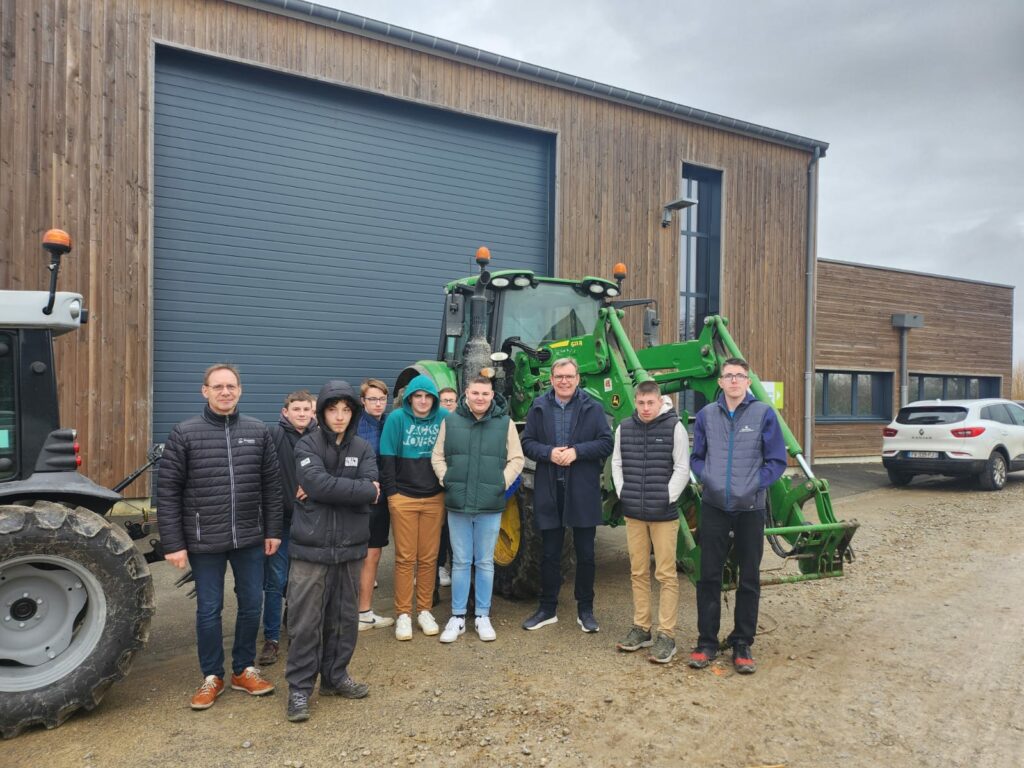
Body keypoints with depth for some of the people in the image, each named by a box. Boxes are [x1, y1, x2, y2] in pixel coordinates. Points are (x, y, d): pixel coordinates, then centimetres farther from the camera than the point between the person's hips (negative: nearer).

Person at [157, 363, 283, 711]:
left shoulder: (258, 432, 2)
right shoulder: (184, 433, -6)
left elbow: (271, 485, 6)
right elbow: (168, 492, -6)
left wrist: (272, 531, 5)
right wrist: (173, 543, -9)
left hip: (250, 539, 3)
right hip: (205, 541, -2)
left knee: (251, 605, 12)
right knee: (209, 609, 10)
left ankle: (244, 670, 31)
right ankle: (212, 676, 28)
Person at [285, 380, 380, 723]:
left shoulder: (363, 448, 7)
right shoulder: (307, 445, -3)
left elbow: (373, 488, -8)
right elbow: (317, 484, -19)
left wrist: (331, 489, -16)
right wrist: (360, 490, -14)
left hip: (350, 547, 4)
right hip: (311, 548, -3)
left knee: (344, 618, 13)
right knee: (305, 621, 1)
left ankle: (335, 676, 30)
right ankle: (299, 687, 14)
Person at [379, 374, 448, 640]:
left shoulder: (444, 418, -2)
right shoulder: (397, 418, -5)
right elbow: (387, 458, -3)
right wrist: (391, 492, -5)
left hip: (435, 498, 2)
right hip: (403, 497, -1)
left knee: (429, 558, 9)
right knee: (405, 558, 5)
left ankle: (425, 610, 23)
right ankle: (403, 614, 15)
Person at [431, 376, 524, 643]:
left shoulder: (505, 423, 1)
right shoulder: (451, 421, 3)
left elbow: (516, 459, 2)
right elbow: (438, 456, 7)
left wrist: (503, 483, -8)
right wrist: (446, 479, -5)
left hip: (490, 506, -1)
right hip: (457, 504, 1)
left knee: (485, 563, 10)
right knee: (460, 562, 9)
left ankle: (482, 616, 22)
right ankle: (457, 617, 20)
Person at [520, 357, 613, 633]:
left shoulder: (593, 408, 0)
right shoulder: (539, 407, 5)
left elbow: (606, 443, -4)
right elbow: (527, 442, 3)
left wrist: (577, 451, -17)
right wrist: (548, 453, -15)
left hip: (583, 491, -1)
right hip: (549, 490, 1)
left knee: (585, 554, 9)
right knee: (550, 554, 11)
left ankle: (585, 610, 23)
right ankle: (547, 609, 24)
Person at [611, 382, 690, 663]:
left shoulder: (674, 427, -6)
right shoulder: (624, 428, 6)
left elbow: (682, 468, -5)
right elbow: (617, 463, 14)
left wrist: (668, 498, -10)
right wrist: (622, 493, 5)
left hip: (663, 514, -4)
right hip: (633, 513, 4)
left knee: (666, 574, 0)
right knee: (638, 572, 12)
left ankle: (666, 635, 8)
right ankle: (641, 628, 23)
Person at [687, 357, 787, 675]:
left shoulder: (764, 413, -4)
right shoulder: (707, 414, 2)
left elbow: (777, 461, -3)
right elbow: (696, 457, 10)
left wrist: (754, 485, -14)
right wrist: (708, 479, -8)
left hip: (750, 509, -1)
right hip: (714, 507, 1)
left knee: (749, 579, 9)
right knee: (709, 576, 6)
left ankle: (742, 644, 22)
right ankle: (707, 641, 19)